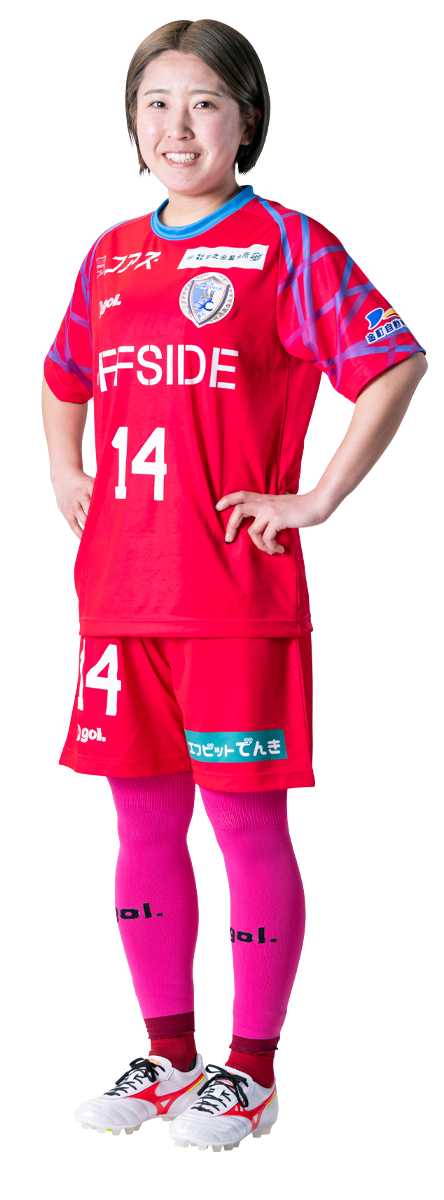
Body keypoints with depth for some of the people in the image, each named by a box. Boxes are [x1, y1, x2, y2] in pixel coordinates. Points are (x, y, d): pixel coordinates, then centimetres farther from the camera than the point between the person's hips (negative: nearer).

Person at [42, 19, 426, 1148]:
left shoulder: (285, 245, -4)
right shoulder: (110, 258, 14)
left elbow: (391, 368, -10)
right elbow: (62, 383, 31)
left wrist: (316, 500, -12)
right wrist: (65, 476, 15)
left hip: (236, 589, -6)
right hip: (121, 590, 6)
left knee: (245, 822, 1)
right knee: (141, 819, 11)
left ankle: (249, 1066, 13)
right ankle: (167, 1051, 24)